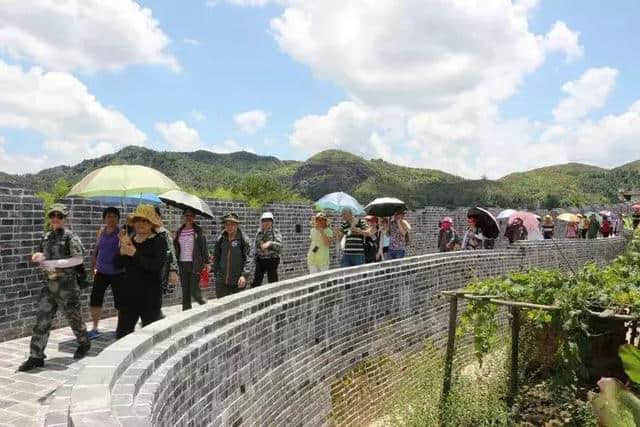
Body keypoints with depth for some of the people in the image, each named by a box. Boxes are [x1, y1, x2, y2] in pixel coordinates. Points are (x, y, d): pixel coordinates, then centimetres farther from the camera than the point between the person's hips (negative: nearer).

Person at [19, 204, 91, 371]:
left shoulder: (70, 236, -8)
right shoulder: (46, 237, 11)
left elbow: (78, 258, -16)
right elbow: (38, 255, 23)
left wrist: (55, 263, -21)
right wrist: (37, 256, -1)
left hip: (67, 285, -6)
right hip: (50, 284, 6)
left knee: (73, 317, 9)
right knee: (42, 319, 2)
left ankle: (84, 344, 32)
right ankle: (36, 357, 7)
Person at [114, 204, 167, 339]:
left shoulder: (159, 242, -7)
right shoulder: (130, 240, 9)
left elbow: (157, 265, -21)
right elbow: (117, 264, 4)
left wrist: (135, 254, -21)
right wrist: (123, 249, -14)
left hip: (150, 297, -5)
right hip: (128, 295, 5)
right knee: (122, 333, 8)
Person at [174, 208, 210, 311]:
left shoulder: (198, 230, -1)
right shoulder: (179, 232, 11)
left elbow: (204, 247, -2)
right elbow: (176, 248, 15)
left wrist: (207, 262, -7)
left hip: (195, 264, -4)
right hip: (182, 264, 4)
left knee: (194, 291, -7)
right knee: (185, 292, 7)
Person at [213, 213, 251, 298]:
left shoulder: (243, 240, -6)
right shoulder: (220, 240, 6)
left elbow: (248, 259, -11)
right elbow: (216, 257, 15)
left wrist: (244, 275, -21)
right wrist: (216, 273, 13)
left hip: (238, 282, -3)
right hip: (222, 281, 3)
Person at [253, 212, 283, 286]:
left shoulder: (276, 232, -5)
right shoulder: (259, 232, 8)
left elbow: (279, 245, -18)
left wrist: (270, 243, -34)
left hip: (272, 260, -4)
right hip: (260, 259, 4)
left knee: (273, 281, 4)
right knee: (256, 281, 3)